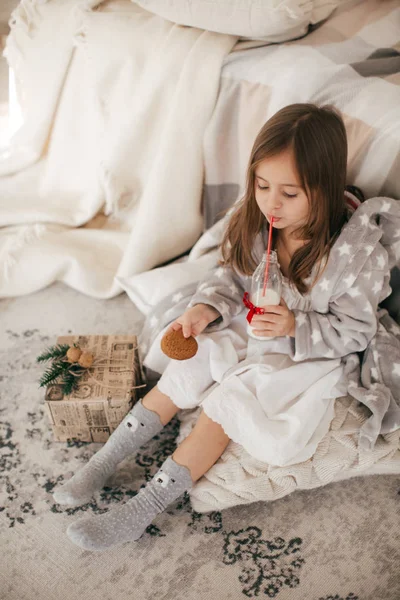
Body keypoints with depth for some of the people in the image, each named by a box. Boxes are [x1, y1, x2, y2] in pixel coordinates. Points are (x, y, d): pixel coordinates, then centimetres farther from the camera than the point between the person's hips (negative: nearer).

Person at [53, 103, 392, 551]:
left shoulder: (358, 251, -25)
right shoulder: (251, 221, -12)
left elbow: (355, 331, -15)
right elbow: (229, 277, 0)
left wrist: (294, 326, -30)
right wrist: (204, 308, -20)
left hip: (305, 354, -5)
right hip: (245, 330, 5)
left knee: (227, 401, -16)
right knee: (183, 371, -9)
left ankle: (142, 510, -7)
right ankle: (102, 463, 2)